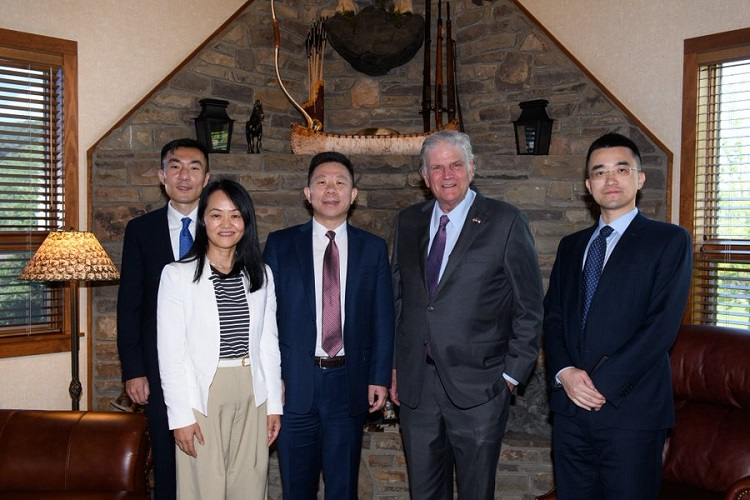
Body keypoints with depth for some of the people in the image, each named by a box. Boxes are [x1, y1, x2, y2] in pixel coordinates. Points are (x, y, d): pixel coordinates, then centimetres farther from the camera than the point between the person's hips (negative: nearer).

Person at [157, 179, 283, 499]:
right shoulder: (178, 275, -4)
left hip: (252, 395, 3)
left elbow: (269, 343, 9)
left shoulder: (260, 274, 7)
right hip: (202, 394, -3)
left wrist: (274, 404, 7)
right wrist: (181, 415, -8)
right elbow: (170, 352, -5)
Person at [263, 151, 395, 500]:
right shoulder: (280, 244, 2)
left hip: (350, 383, 1)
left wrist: (380, 377, -1)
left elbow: (383, 318, 3)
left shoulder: (373, 248, 4)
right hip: (294, 382, 0)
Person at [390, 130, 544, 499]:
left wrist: (513, 373, -6)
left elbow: (529, 306, -3)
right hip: (415, 384, 4)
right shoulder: (408, 222, 9)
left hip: (477, 387, -4)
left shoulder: (505, 222, -5)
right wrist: (395, 366, 10)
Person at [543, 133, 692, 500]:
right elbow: (552, 316, 10)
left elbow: (663, 323, -11)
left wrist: (602, 383, -15)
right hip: (570, 405, 5)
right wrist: (564, 372, -7)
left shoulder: (669, 240, 0)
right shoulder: (571, 246, 16)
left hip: (630, 411, -4)